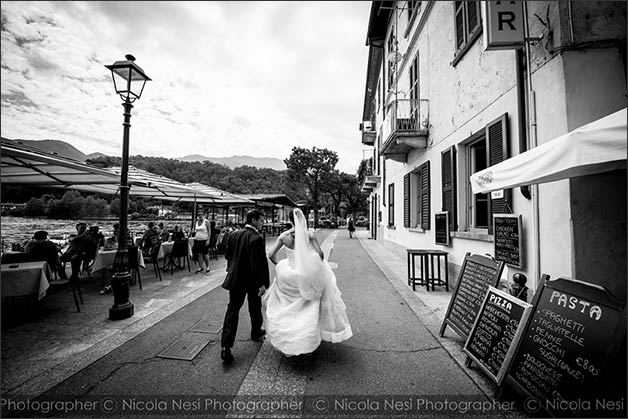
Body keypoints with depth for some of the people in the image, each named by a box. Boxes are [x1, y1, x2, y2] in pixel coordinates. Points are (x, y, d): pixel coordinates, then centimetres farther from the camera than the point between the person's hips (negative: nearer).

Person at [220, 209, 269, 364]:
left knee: (232, 310, 9)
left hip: (235, 279, 4)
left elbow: (227, 255, 9)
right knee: (255, 308, 19)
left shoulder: (233, 235, -2)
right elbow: (258, 263, -25)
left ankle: (226, 347, 5)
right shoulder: (257, 238, -22)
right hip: (252, 281, -4)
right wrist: (262, 283, -18)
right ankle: (256, 333, 40)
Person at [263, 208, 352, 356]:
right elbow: (320, 254, -18)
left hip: (289, 275, 2)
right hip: (307, 276, -2)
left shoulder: (284, 236, -8)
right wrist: (315, 266, 2)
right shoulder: (309, 235, -13)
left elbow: (271, 255, -7)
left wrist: (278, 266, 11)